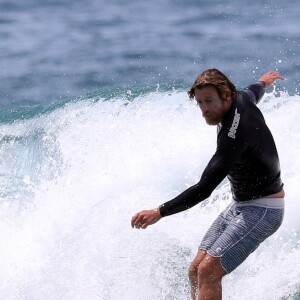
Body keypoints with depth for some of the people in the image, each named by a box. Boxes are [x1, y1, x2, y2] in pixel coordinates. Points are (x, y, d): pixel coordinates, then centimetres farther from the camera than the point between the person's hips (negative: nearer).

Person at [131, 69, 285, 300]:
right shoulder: (242, 101, -2)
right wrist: (262, 84, 52)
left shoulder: (234, 135, -30)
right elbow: (251, 93, 27)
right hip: (240, 206, 10)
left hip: (261, 211, -10)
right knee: (196, 270, 2)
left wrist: (159, 213, -39)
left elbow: (204, 188, -35)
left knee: (208, 272, -22)